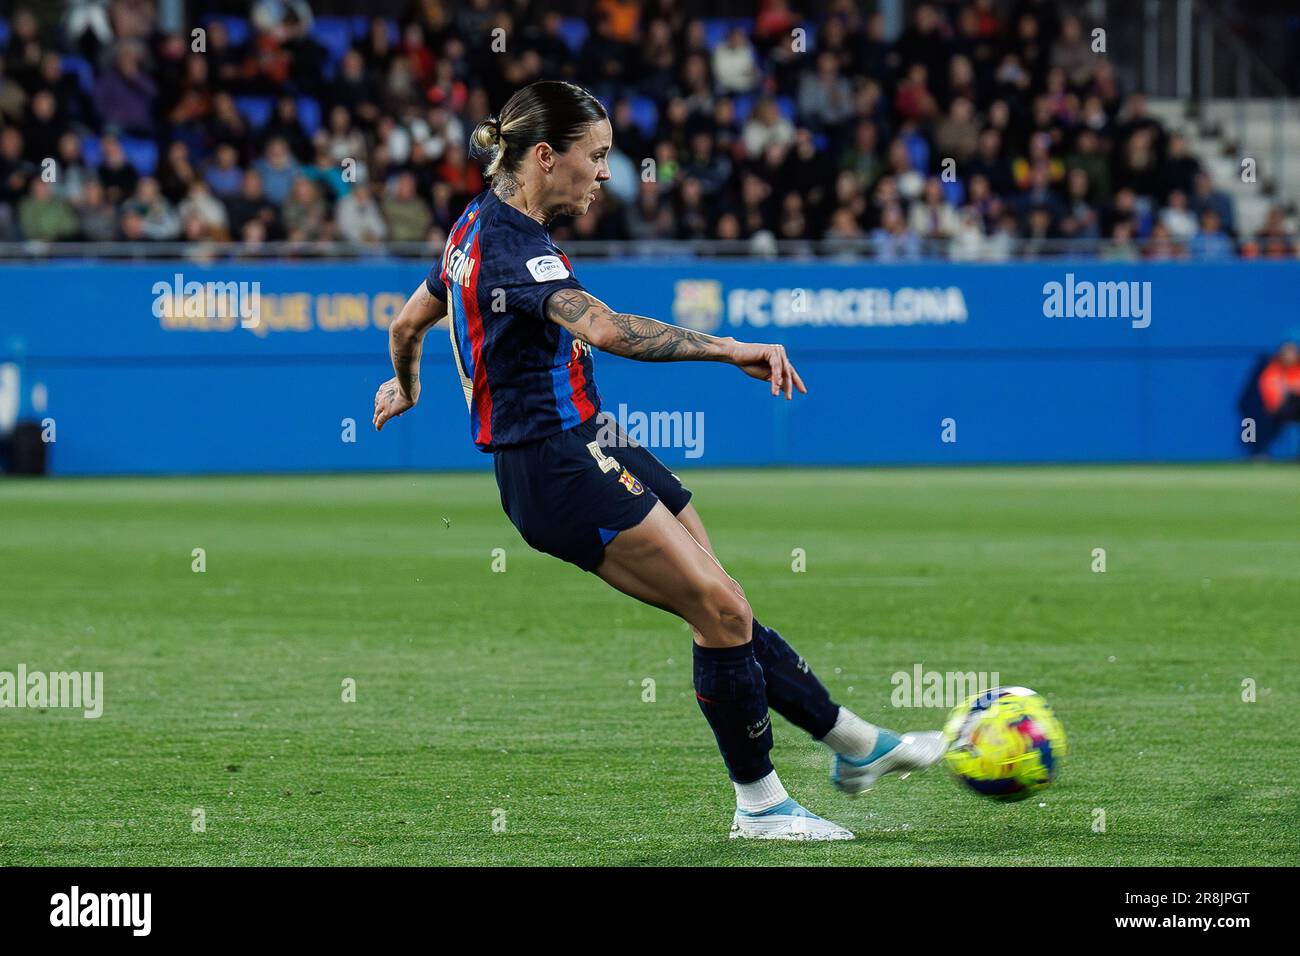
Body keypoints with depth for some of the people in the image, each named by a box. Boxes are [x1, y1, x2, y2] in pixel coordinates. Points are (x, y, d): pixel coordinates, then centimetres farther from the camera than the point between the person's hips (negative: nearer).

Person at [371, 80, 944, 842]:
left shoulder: (479, 229, 13)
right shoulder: (513, 244, -19)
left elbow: (408, 325, 28)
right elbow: (603, 328, -37)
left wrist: (405, 388, 49)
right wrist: (728, 349, -37)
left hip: (589, 451, 10)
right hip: (560, 468, -10)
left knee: (723, 613, 9)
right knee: (723, 611, -12)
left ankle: (859, 744, 13)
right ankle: (759, 805, -2)